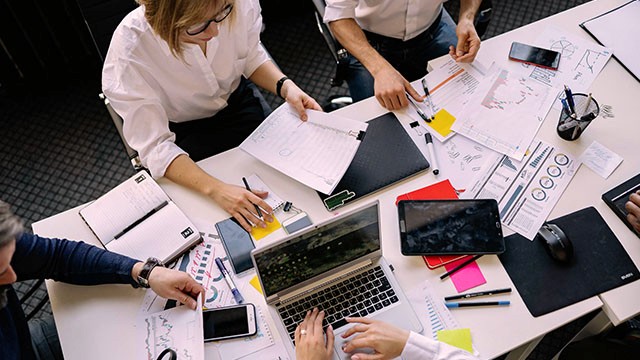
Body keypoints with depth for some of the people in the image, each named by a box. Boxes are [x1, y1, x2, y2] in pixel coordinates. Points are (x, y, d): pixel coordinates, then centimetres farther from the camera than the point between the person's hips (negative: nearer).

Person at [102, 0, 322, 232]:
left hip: (238, 102, 3)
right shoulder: (128, 52, -34)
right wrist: (215, 189, -44)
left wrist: (285, 86, -22)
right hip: (183, 131, -2)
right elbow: (154, 146, -31)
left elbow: (252, 57, -3)